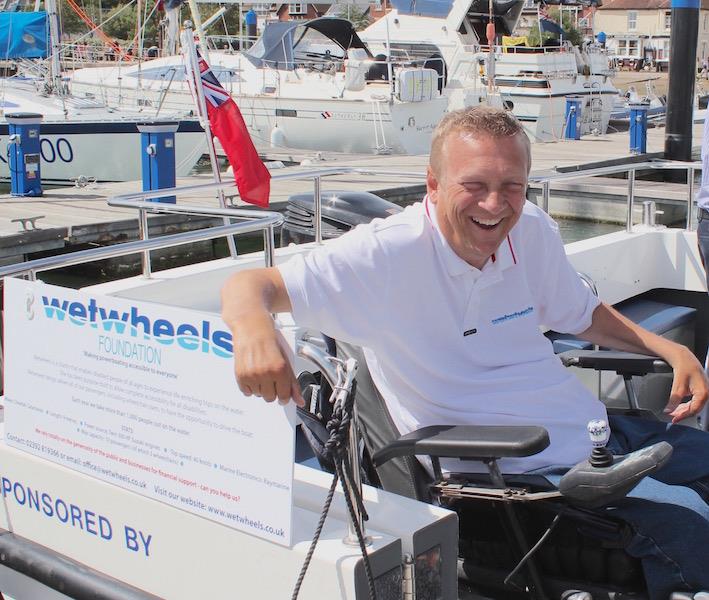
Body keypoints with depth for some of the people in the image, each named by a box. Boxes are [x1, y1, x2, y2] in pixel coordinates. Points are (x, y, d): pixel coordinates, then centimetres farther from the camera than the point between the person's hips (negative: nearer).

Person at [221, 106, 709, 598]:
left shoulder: (534, 231, 0)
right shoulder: (387, 254, -19)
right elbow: (252, 286, -24)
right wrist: (254, 329, -47)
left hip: (594, 427, 8)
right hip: (523, 473, -7)